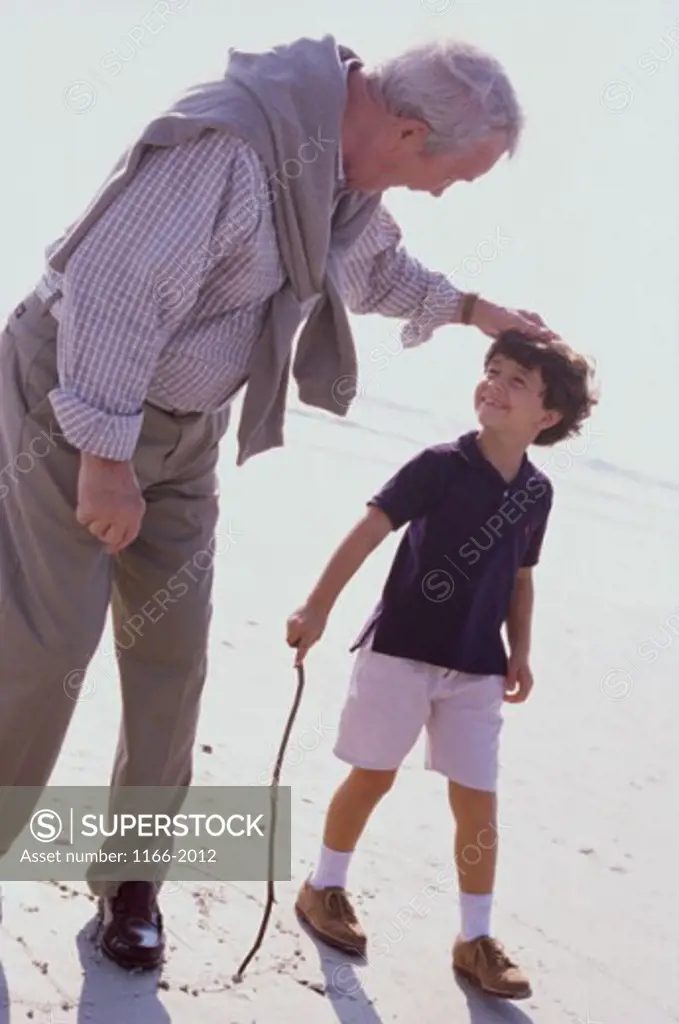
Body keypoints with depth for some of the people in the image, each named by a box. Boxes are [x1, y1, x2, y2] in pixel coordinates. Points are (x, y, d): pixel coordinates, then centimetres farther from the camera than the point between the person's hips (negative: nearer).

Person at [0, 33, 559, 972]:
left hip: (184, 427, 8)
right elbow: (114, 283, -30)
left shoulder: (350, 173, 1)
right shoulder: (232, 139, -29)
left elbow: (376, 268, 25)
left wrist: (473, 310, 23)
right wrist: (104, 455, -26)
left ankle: (130, 876, 19)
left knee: (171, 653, 6)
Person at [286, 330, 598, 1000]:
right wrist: (317, 607, -21)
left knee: (478, 801, 3)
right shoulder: (441, 464, -12)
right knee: (372, 777, 8)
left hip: (476, 666, 4)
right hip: (399, 648, -4)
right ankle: (323, 889, 29)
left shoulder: (537, 492, 3)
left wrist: (519, 652, 7)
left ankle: (475, 939, 14)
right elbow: (369, 531, -15)